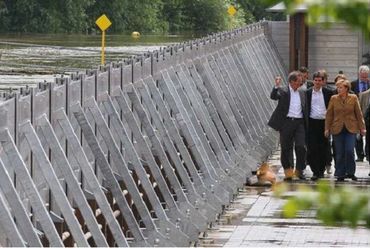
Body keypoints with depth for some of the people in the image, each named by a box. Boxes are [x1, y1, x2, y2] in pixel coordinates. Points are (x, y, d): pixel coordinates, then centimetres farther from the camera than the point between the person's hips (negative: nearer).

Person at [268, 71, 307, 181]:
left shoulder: (302, 93, 15)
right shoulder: (283, 91, 1)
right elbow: (273, 96, -17)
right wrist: (277, 86, -33)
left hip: (299, 122, 3)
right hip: (286, 122, -3)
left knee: (301, 147, -5)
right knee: (286, 148, 3)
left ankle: (299, 171, 9)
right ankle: (288, 172, 12)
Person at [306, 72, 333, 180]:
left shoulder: (328, 93, 3)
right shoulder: (307, 93, 4)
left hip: (324, 122, 0)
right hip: (312, 123, 0)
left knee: (323, 149, 5)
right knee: (312, 148, -6)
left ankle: (321, 170, 17)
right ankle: (315, 171, -5)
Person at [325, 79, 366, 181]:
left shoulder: (353, 98, 2)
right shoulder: (333, 98, 4)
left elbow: (358, 114, 5)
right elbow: (329, 114, 6)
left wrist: (362, 128, 3)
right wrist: (327, 128, 2)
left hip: (350, 129, -1)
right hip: (337, 129, 1)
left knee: (349, 151, -12)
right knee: (339, 153, 2)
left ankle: (350, 172, 4)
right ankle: (340, 174, 11)